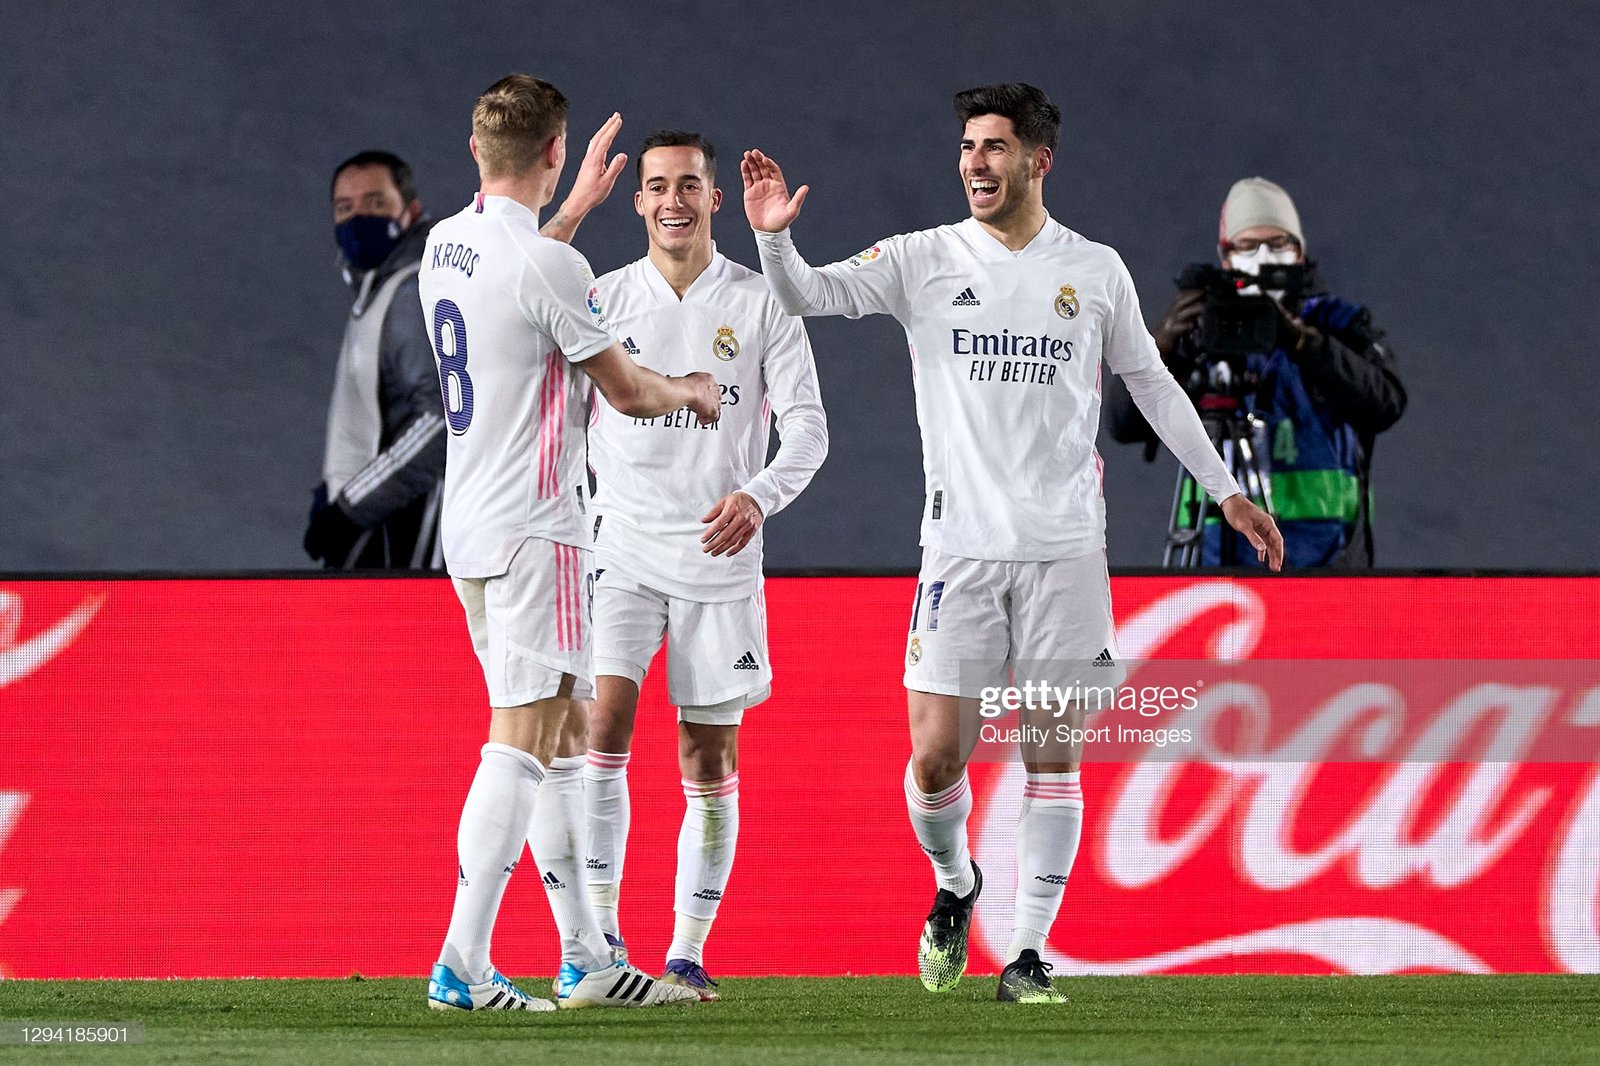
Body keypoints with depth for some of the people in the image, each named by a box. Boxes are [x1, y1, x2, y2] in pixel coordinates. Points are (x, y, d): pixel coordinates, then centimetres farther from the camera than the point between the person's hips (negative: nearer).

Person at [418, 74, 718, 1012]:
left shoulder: (446, 246, 10)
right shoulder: (547, 264, -16)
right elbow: (626, 390, -7)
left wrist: (581, 199, 49)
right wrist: (693, 392, 15)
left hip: (469, 529, 9)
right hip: (533, 530, -9)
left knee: (560, 736, 15)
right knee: (521, 742, -10)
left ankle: (587, 959, 17)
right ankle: (462, 967, -17)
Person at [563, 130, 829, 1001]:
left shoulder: (760, 304, 1)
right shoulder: (603, 300, 5)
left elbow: (806, 424, -4)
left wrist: (759, 495, -22)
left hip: (720, 558, 0)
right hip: (623, 549, 0)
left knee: (710, 762, 2)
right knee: (602, 724, -17)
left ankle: (689, 951, 10)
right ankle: (598, 933, -13)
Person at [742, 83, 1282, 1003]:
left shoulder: (1096, 271, 6)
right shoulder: (925, 261, 3)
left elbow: (1153, 384, 17)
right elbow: (808, 295, -6)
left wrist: (1226, 490, 17)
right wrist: (775, 237, -27)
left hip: (1066, 548, 0)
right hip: (962, 543, 0)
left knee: (1053, 755, -1)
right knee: (936, 755, -6)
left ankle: (1030, 953, 7)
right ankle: (955, 883, 24)